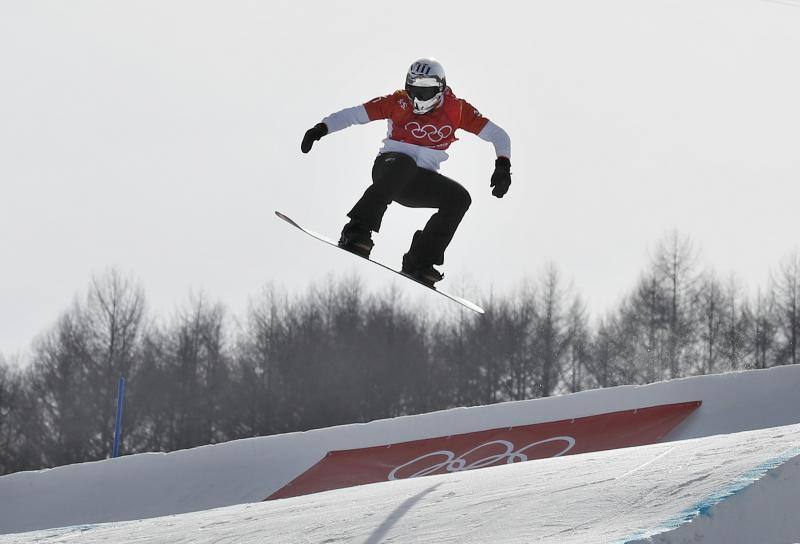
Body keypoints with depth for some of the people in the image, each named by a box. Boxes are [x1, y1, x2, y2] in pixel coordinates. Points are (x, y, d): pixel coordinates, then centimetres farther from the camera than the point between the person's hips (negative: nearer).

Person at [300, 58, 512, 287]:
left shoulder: (456, 109, -2)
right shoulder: (399, 102, -6)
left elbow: (497, 135, -1)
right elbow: (353, 115, -6)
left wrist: (503, 165, -17)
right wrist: (321, 128, -19)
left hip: (421, 182, 4)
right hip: (389, 166, -4)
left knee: (460, 198, -21)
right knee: (404, 163, -38)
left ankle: (420, 261, -19)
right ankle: (357, 231, -47)